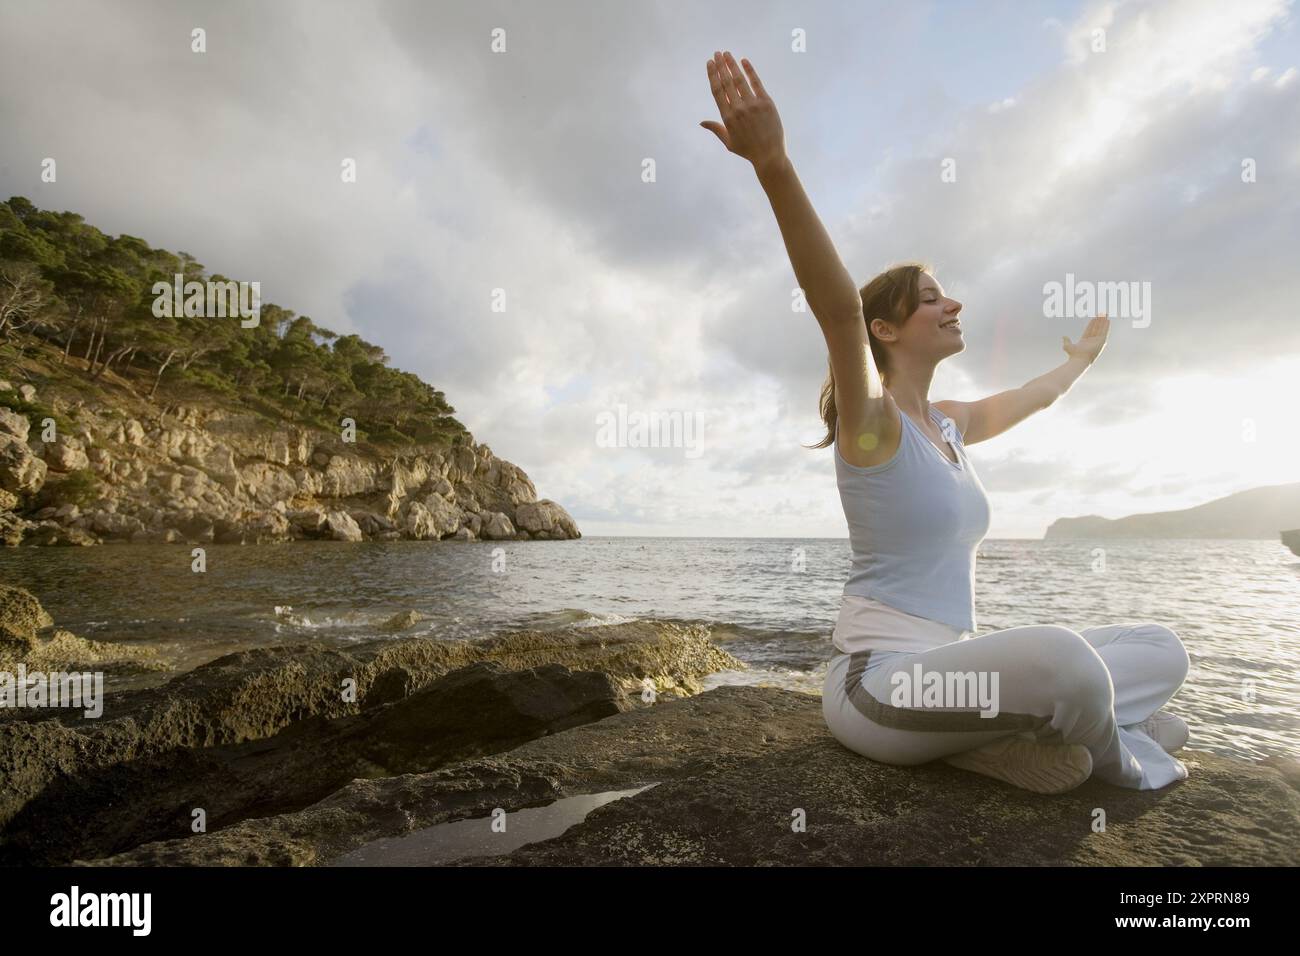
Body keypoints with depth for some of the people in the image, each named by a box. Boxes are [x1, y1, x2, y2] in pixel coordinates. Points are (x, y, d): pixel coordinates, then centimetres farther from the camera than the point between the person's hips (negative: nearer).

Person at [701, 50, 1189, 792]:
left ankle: (1008, 730, -10)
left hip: (948, 668, 8)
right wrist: (774, 164, -42)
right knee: (1060, 655, -34)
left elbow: (1038, 396, 33)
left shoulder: (949, 424, 12)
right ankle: (1116, 756, -1)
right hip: (878, 679, -8)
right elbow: (837, 306, -30)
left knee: (1163, 651, 7)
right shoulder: (870, 419, -11)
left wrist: (1085, 356, 51)